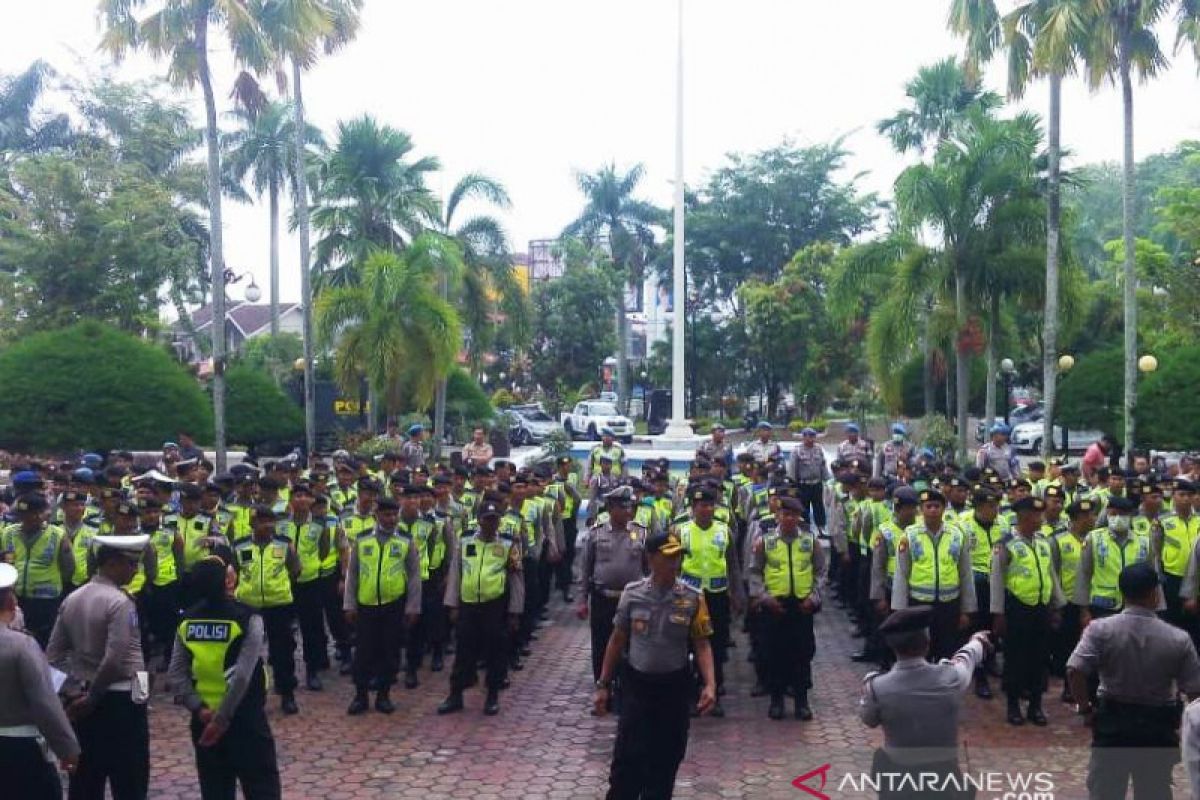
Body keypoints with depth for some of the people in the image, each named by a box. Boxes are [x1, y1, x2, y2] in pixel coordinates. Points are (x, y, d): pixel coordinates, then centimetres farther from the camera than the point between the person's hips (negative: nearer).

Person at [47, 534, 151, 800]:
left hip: (83, 702, 7)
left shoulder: (71, 599, 7)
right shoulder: (120, 602, -16)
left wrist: (75, 691, 8)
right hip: (121, 699, -7)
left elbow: (54, 654, 9)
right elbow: (115, 660, -22)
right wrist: (93, 697, -9)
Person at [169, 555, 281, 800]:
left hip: (204, 720, 5)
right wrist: (223, 719, -17)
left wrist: (199, 708, -10)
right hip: (244, 718, -5)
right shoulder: (247, 617, -15)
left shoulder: (187, 620, 0)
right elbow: (243, 675, -22)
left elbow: (176, 674, -6)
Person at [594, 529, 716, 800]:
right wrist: (603, 685, 4)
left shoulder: (693, 598, -7)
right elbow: (617, 640, 3)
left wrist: (710, 684, -17)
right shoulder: (632, 593, -5)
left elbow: (702, 645, -3)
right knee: (627, 757, -1)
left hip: (675, 686, 0)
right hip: (637, 683, 0)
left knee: (666, 759, 11)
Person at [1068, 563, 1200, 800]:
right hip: (1158, 726, 1)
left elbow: (1074, 671, -20)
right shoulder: (1179, 639, -10)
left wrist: (1086, 709, -6)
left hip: (1112, 720, 0)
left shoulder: (1100, 629, -13)